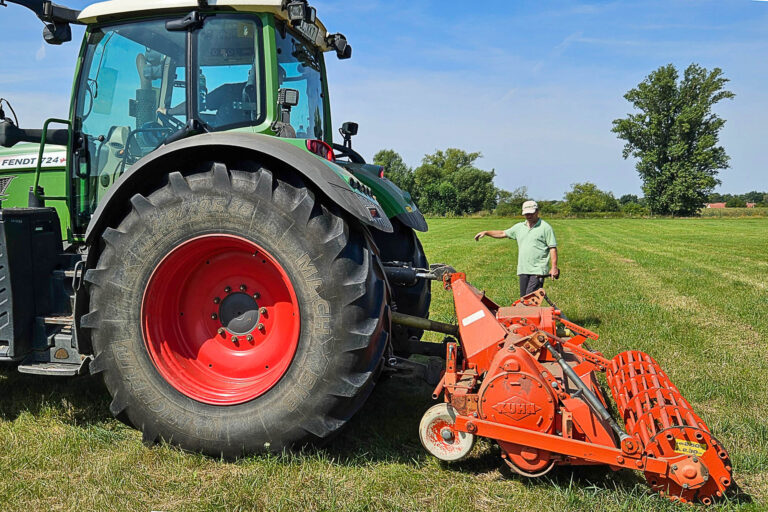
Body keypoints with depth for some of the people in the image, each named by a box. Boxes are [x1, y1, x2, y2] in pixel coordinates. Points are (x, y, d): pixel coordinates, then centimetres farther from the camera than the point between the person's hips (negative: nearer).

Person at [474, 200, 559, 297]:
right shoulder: (519, 227, 15)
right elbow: (503, 234, 21)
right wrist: (486, 232, 11)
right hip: (523, 270, 6)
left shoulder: (545, 227, -2)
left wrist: (554, 267, -11)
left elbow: (553, 248, -5)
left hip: (538, 270, -6)